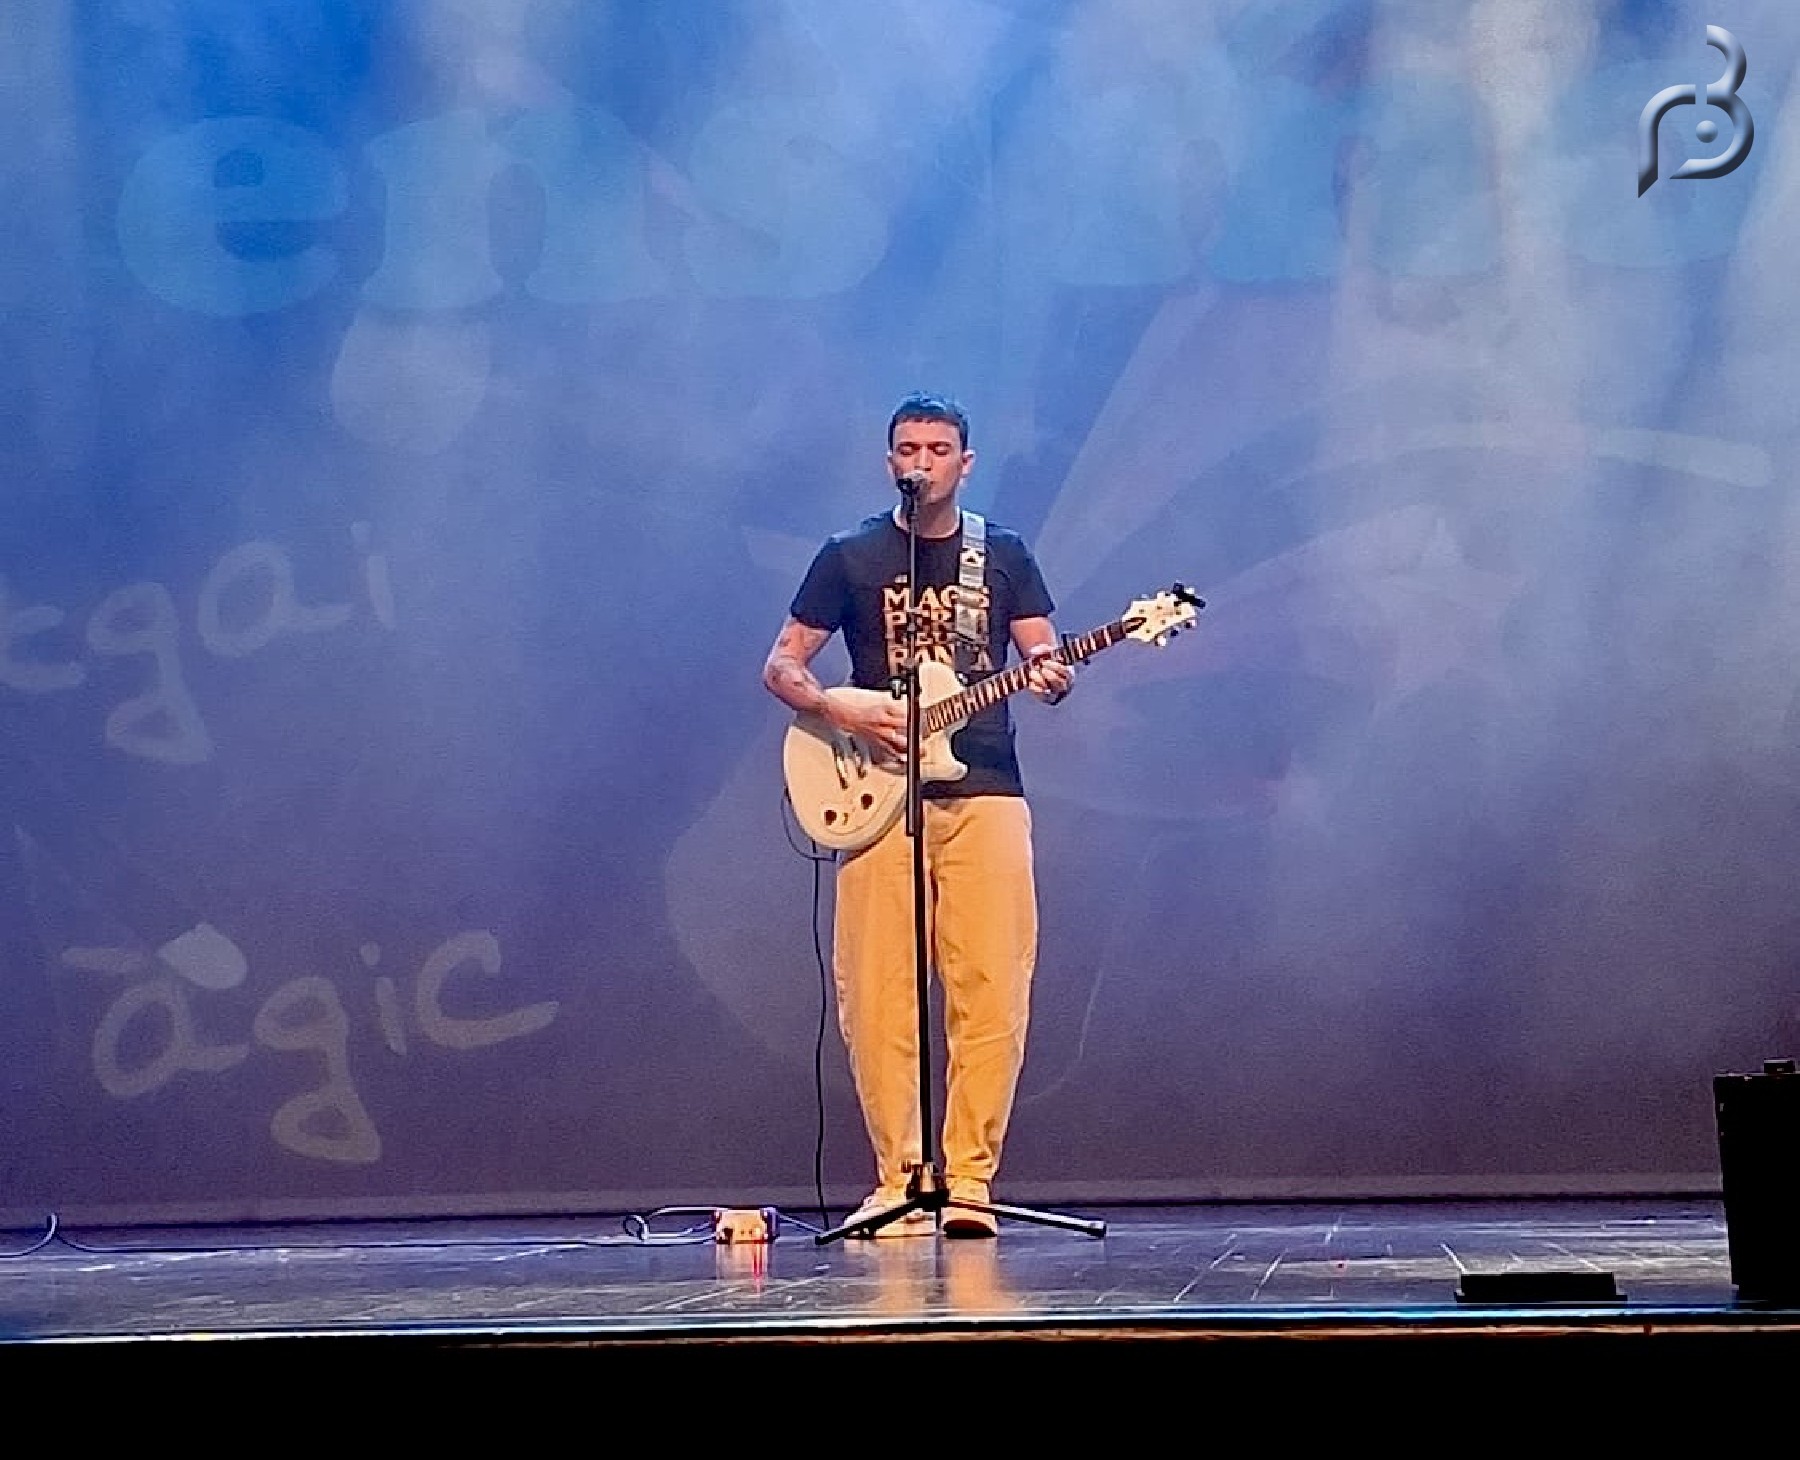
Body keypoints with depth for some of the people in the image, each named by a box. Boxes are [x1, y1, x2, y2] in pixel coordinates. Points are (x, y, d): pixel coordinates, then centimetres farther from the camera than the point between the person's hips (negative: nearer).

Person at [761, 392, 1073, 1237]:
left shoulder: (1004, 557, 12)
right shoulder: (850, 558, 8)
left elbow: (1044, 657, 8)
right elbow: (780, 667, 8)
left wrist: (1049, 680, -16)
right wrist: (841, 710, -11)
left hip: (984, 793, 1)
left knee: (991, 992, -7)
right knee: (876, 997, -5)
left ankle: (968, 1180, -2)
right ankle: (898, 1179, 3)